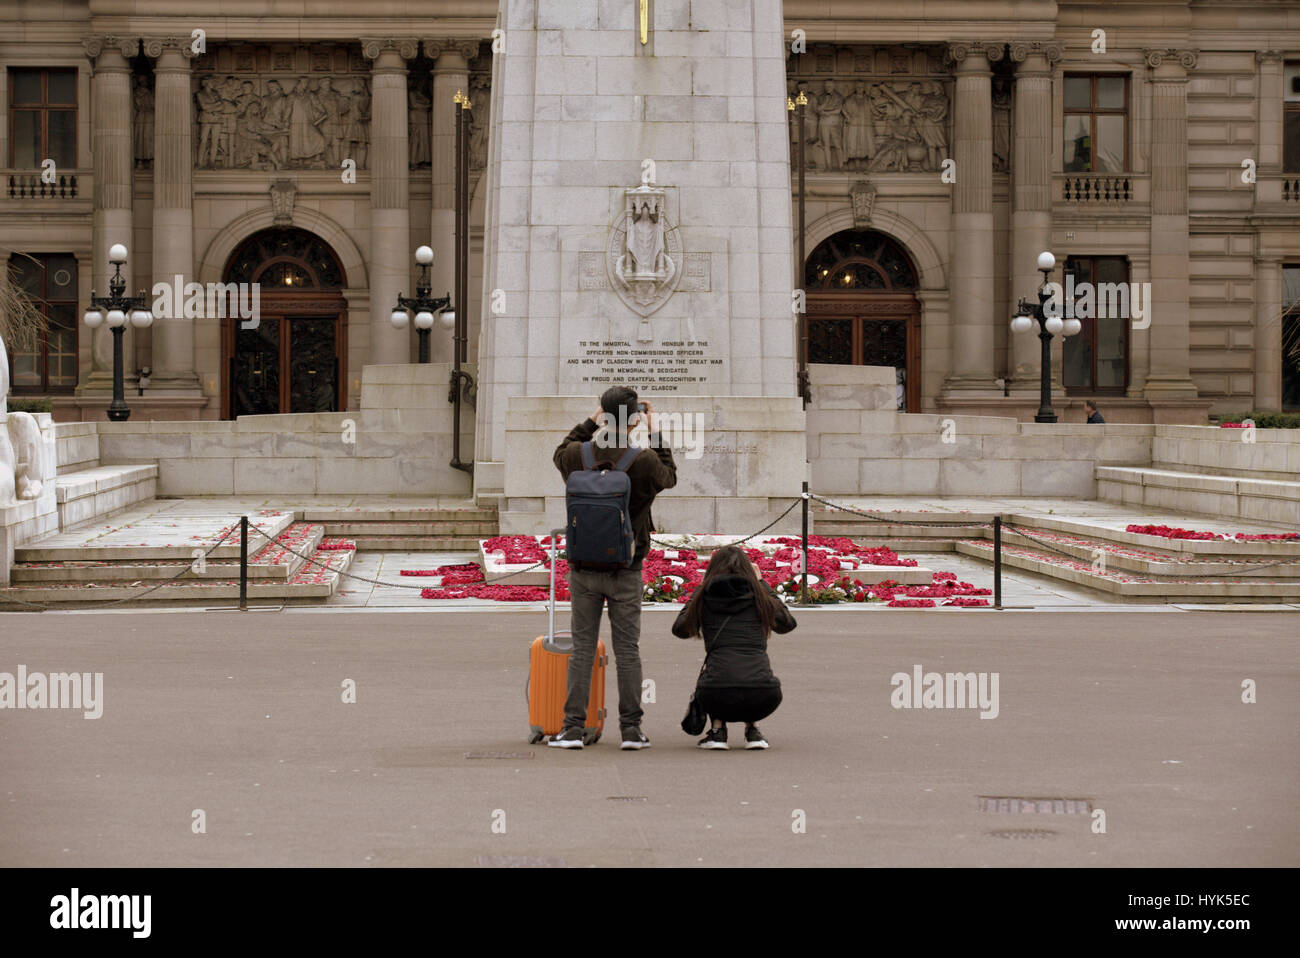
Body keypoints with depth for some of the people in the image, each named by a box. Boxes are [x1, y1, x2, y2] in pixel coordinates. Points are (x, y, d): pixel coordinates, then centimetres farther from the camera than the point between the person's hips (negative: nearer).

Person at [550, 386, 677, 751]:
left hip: (584, 568, 1)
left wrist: (591, 422, 18)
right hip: (626, 572, -1)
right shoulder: (645, 461, -14)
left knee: (582, 648, 7)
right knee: (627, 649, 6)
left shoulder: (579, 456, -8)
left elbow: (561, 454, 17)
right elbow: (669, 477, 8)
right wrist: (655, 435, 13)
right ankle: (631, 728, 6)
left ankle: (573, 727, 4)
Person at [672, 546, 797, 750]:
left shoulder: (704, 596, 10)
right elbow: (788, 624, 29)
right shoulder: (758, 595, 11)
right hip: (762, 700, 1)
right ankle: (752, 729, 18)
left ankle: (718, 729, 16)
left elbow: (680, 630, 27)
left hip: (717, 699, 0)